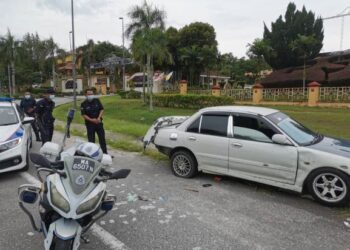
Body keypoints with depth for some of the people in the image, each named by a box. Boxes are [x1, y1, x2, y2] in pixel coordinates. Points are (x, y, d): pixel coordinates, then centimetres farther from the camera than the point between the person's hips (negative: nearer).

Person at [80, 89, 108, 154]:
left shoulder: (97, 101, 2)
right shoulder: (83, 104, -5)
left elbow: (101, 109, 3)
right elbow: (83, 115, -7)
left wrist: (99, 118, -13)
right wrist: (91, 120, -20)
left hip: (99, 123, 2)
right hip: (90, 124, -2)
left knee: (102, 139, 7)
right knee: (91, 140, 5)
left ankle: (105, 153, 17)